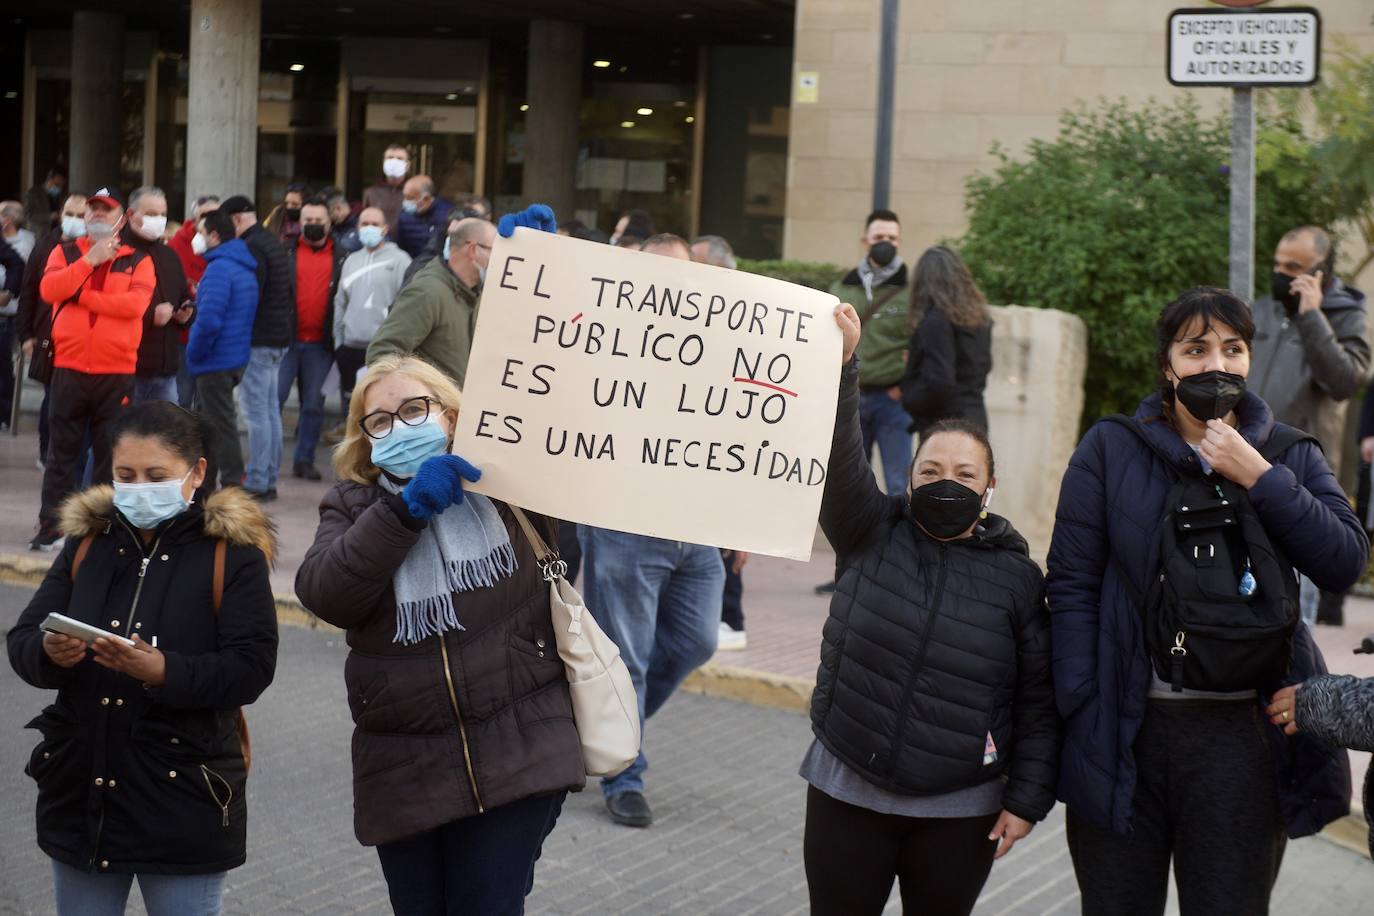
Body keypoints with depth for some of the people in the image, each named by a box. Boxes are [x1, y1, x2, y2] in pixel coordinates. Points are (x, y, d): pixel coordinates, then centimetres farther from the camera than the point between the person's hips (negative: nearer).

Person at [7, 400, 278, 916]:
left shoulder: (233, 554, -5)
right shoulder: (87, 543, 7)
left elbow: (251, 668, -14)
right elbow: (21, 640, 3)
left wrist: (164, 672, -29)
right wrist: (49, 653, -20)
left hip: (184, 801, -4)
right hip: (81, 793, 4)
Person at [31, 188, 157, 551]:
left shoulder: (138, 261, 6)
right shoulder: (65, 253, 11)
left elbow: (136, 303, -13)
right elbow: (49, 289, -9)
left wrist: (81, 295, -10)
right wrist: (91, 260, -12)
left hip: (117, 372, -1)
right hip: (69, 368, 1)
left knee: (110, 453, 3)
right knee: (61, 451, 4)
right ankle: (51, 527, 9)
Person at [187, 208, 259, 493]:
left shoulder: (220, 269, -19)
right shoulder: (245, 269, 13)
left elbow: (209, 321, -27)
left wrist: (194, 354, -14)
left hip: (216, 363, -10)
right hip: (236, 358, 10)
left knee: (221, 426, -4)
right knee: (206, 425, 19)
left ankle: (232, 488, -2)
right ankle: (204, 488, 27)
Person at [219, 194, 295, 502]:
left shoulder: (252, 248, -14)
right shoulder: (273, 243, 17)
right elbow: (289, 292, 20)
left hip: (259, 340, -10)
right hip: (279, 338, 10)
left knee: (256, 410, -7)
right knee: (270, 408, 13)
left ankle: (256, 482, -6)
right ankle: (268, 479, 17)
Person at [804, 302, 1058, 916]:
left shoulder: (1019, 578, 0)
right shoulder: (871, 536, 1)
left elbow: (1038, 700, 1)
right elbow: (840, 458, -16)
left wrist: (1027, 797, -3)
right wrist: (838, 367, -29)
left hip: (959, 814, 0)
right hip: (847, 795, 1)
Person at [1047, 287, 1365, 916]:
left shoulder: (1291, 457, 8)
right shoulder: (1109, 451, 2)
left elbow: (1345, 563, -4)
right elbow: (1072, 583, 0)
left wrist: (1258, 479, -11)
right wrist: (1080, 708, -6)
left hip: (1242, 734, 1)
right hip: (1123, 725, -1)